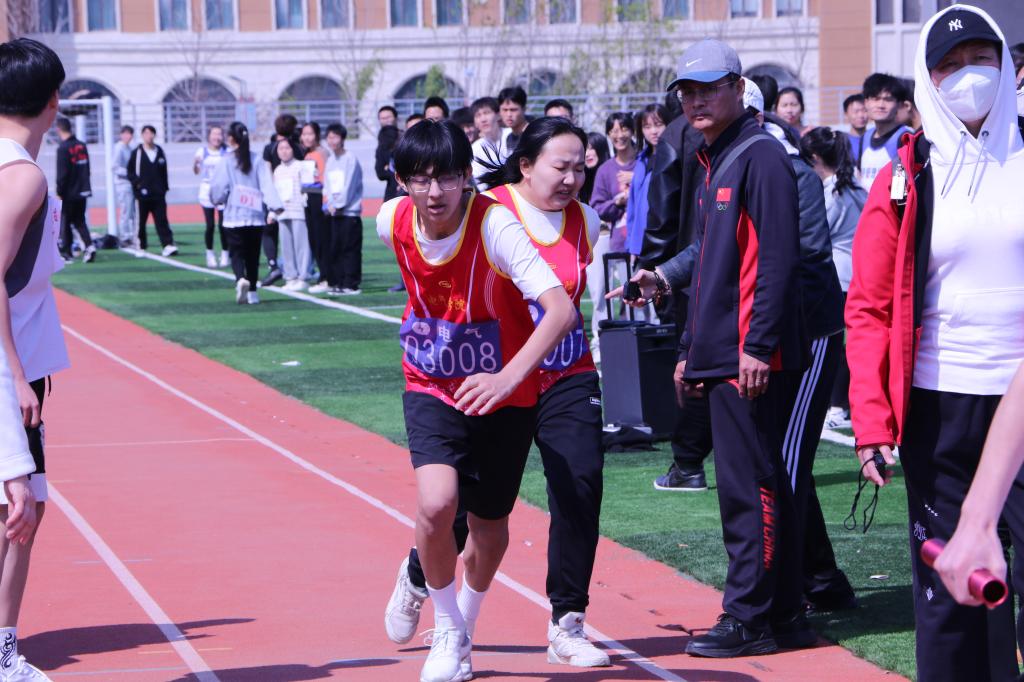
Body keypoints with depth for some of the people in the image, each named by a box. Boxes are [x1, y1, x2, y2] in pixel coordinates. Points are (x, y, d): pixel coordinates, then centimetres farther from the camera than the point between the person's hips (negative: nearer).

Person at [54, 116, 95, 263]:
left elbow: (62, 174, -16)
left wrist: (59, 193, -8)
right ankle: (89, 245, -7)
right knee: (79, 221, 13)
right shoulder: (82, 146, 7)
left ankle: (66, 253, 8)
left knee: (65, 222, 6)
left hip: (69, 194, -6)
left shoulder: (63, 149, -15)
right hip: (83, 191, 6)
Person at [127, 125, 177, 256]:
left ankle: (168, 245, -13)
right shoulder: (137, 153, 0)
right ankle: (141, 246, 14)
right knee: (141, 220, 5)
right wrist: (137, 183, -11)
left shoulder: (159, 151, 11)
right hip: (142, 194, -2)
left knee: (161, 220, -5)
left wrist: (164, 187, 11)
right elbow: (130, 171, 2)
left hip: (158, 193, 2)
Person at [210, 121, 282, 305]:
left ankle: (241, 279, -27)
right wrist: (276, 205, -12)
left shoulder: (226, 161, -5)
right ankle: (252, 292, 15)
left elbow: (218, 189, -3)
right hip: (256, 216, 3)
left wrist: (217, 199, 17)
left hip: (234, 216, -3)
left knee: (236, 253, 1)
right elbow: (267, 184, -7)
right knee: (253, 255, 13)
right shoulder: (257, 160, 3)